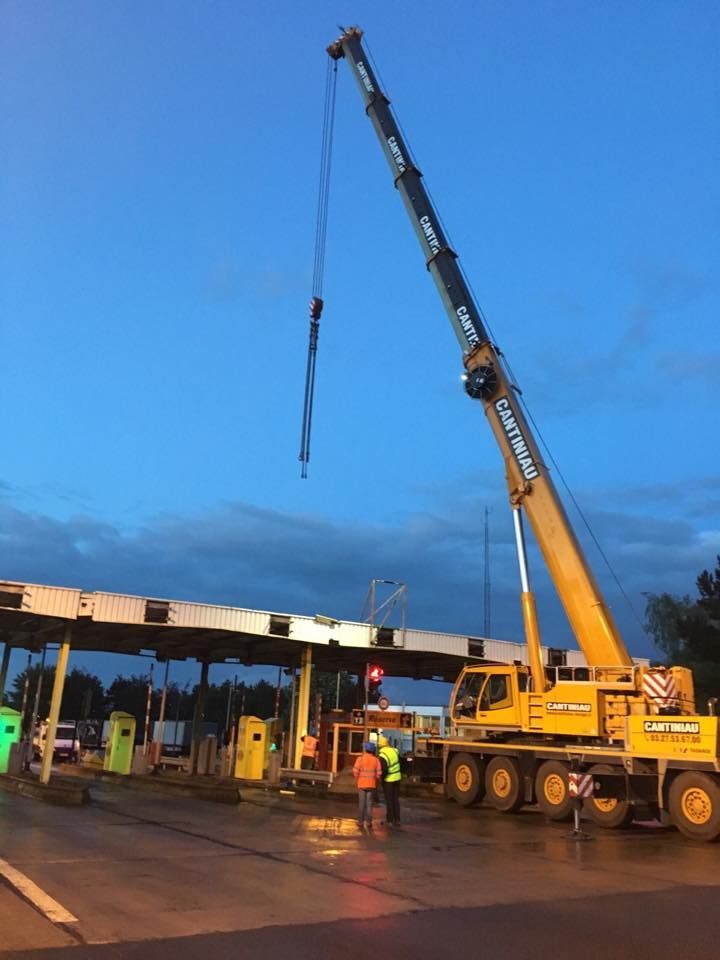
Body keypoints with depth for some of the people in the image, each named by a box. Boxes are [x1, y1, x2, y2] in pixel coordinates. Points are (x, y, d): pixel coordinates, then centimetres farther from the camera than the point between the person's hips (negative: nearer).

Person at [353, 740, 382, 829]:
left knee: (361, 804, 9)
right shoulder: (376, 760, -3)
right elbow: (379, 773, -6)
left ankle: (361, 822, 13)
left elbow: (355, 771, -14)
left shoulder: (360, 758, -8)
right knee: (369, 804, 9)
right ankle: (369, 823, 9)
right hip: (371, 785, 1)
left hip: (361, 784, -1)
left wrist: (357, 780, 3)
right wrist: (377, 783, 9)